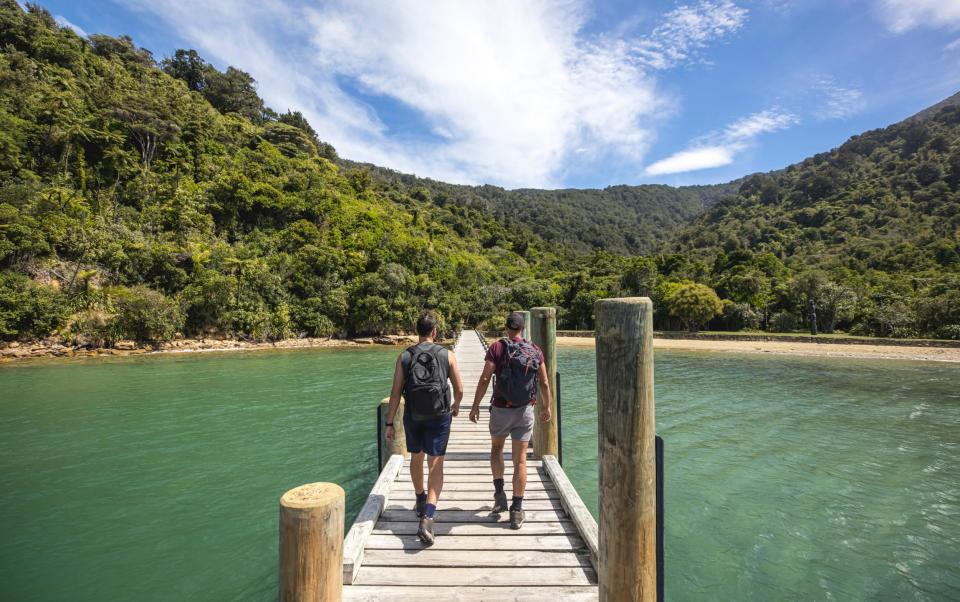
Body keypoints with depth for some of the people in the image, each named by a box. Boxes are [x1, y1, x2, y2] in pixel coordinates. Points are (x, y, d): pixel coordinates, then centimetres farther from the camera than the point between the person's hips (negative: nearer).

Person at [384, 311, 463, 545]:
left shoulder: (404, 357, -3)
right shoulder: (447, 355, -6)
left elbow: (395, 392, -6)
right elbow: (459, 389, -1)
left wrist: (389, 423, 1)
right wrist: (456, 406, 20)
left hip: (412, 416, 2)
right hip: (439, 416, -2)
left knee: (416, 458, 23)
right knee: (436, 465, 2)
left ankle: (421, 502, 43)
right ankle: (427, 517, -12)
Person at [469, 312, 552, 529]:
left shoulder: (497, 348, -8)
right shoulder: (535, 351, 0)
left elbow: (484, 379, -12)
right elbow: (545, 383, 3)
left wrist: (475, 405, -3)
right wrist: (547, 407, 17)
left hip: (501, 409, -1)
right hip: (525, 410, 2)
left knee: (496, 448, 24)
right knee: (520, 460, 8)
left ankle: (499, 492, 17)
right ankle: (516, 510, 12)